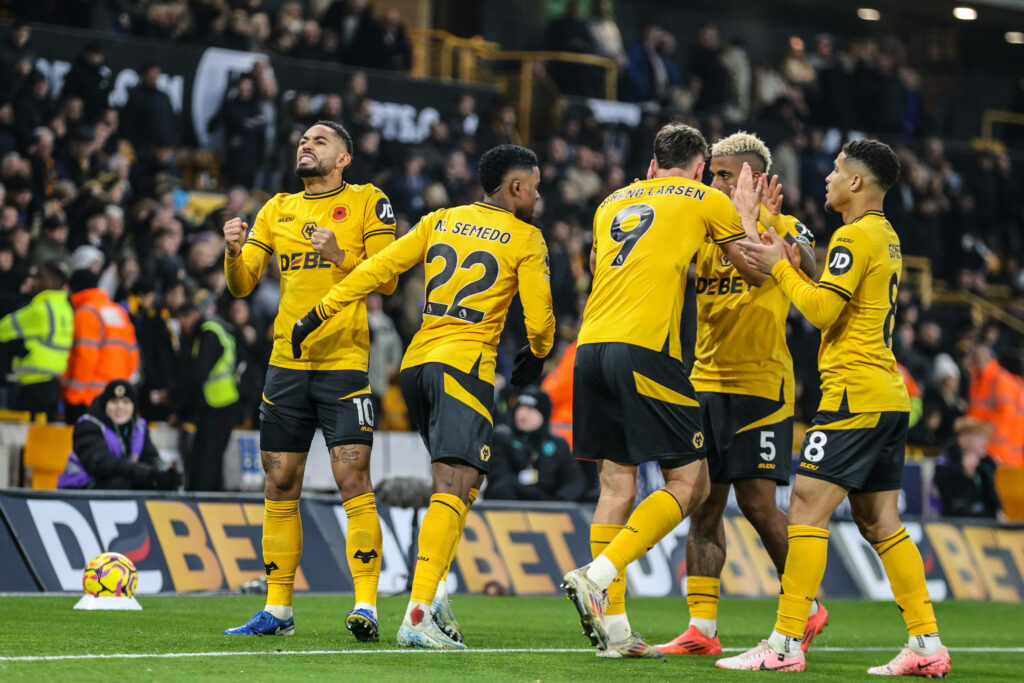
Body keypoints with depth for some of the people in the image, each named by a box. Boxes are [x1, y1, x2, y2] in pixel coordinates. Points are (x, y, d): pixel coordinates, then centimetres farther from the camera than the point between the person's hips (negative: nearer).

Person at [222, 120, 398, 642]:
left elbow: (386, 280, -2)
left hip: (343, 363, -5)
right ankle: (277, 611, 12)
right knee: (280, 487, 6)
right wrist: (234, 253, -8)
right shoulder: (277, 210, 15)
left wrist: (340, 256, -18)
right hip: (286, 363, 5)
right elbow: (242, 286, 13)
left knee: (353, 481, -13)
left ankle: (366, 605, -13)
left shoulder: (367, 203, 3)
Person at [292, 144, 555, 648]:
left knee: (454, 483, 19)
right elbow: (539, 319, 3)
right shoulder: (526, 239, 4)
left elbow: (377, 269, 11)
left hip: (416, 361, 6)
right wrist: (537, 353, 24)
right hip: (465, 364, -6)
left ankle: (434, 591, 7)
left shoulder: (440, 221, 16)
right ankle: (418, 615, -27)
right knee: (454, 489, -14)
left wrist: (319, 314, 14)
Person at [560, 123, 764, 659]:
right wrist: (747, 216, 33)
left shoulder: (613, 202, 24)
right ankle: (597, 576, -17)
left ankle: (614, 629, 6)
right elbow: (756, 269, 17)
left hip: (591, 347, 6)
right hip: (645, 347, -6)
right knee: (689, 483, 0)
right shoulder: (705, 200, 9)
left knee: (617, 483, 9)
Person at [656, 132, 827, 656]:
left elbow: (811, 271, -18)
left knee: (757, 501, -7)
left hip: (759, 384, -6)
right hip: (705, 382, 6)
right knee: (704, 505, 3)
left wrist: (767, 224, -32)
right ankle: (702, 629, 5)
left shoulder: (785, 229, -3)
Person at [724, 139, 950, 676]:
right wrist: (794, 268, 15)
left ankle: (785, 644, -14)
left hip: (854, 395, -10)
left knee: (807, 511, -10)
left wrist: (779, 269, -3)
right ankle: (927, 646, 6)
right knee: (879, 524, 10)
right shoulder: (886, 238, 19)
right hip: (889, 398, 10)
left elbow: (821, 310, -15)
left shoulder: (855, 237, -11)